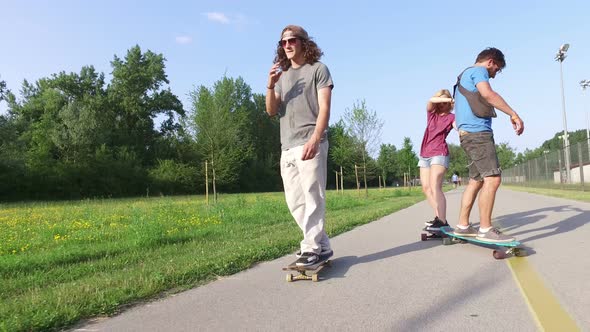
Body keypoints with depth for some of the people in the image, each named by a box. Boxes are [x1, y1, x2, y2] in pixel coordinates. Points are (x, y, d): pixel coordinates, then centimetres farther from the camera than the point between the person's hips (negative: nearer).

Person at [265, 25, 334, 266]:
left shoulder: (317, 69, 6)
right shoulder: (283, 75, 22)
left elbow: (324, 108, -6)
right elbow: (271, 111, 13)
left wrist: (314, 140, -19)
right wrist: (271, 86, -5)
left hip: (310, 144, -6)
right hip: (287, 147, 7)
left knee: (312, 197, -8)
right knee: (295, 201, 7)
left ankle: (312, 248, -2)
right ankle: (321, 245, 17)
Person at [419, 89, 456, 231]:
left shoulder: (451, 117, 3)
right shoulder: (431, 113, 14)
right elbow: (431, 100, -7)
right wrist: (452, 99, -16)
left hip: (439, 154, -6)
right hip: (424, 155, 6)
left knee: (435, 187, -20)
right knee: (426, 189, 3)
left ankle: (442, 222, -24)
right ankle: (439, 218, 9)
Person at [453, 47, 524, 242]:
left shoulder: (465, 76, 30)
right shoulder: (478, 71, 0)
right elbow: (488, 94, -20)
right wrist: (513, 114, -22)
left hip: (469, 133, 10)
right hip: (477, 132, -10)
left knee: (476, 180, 9)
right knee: (493, 178, -15)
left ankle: (462, 226, 11)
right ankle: (485, 229, -14)